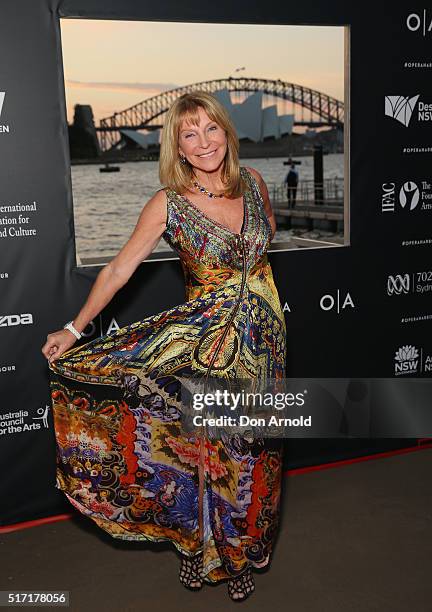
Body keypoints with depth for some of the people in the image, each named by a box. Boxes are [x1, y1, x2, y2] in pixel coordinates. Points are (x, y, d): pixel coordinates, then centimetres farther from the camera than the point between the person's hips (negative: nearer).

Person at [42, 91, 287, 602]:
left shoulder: (251, 181, -1)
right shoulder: (167, 203, -11)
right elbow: (118, 268, -10)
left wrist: (245, 266, 6)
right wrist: (75, 328, -14)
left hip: (264, 330, 3)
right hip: (206, 335, -3)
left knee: (252, 446, 12)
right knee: (204, 445, 4)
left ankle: (241, 550, 34)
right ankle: (201, 545, 30)